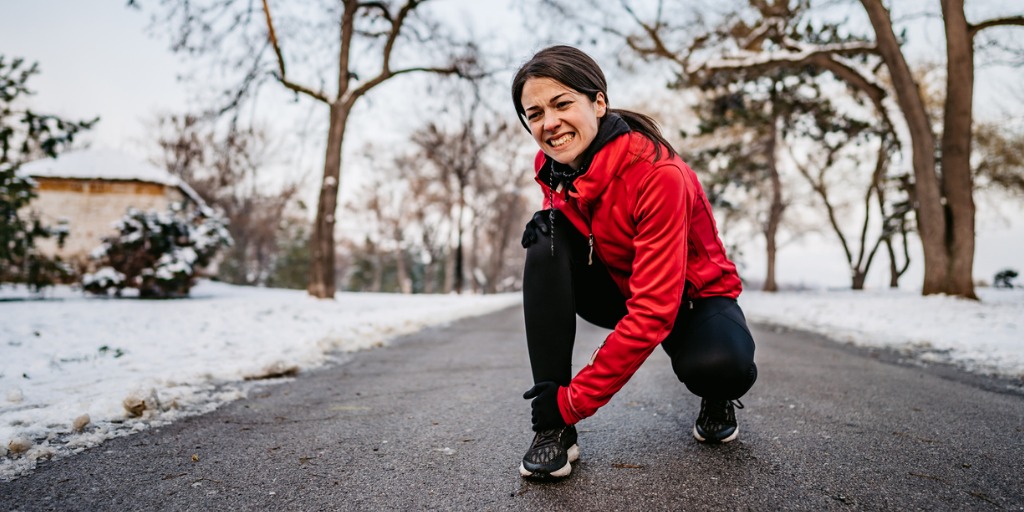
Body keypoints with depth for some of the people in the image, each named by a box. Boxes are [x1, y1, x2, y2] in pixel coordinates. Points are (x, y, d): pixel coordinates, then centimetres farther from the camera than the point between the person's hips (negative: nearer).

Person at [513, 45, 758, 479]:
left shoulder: (658, 174, -31)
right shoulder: (551, 167, -12)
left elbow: (653, 311, -34)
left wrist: (574, 400, -33)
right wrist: (550, 213, -14)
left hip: (691, 295, -5)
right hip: (618, 287, 5)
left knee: (721, 364, -38)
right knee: (547, 239, -24)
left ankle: (717, 398, 6)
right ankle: (553, 429, -21)